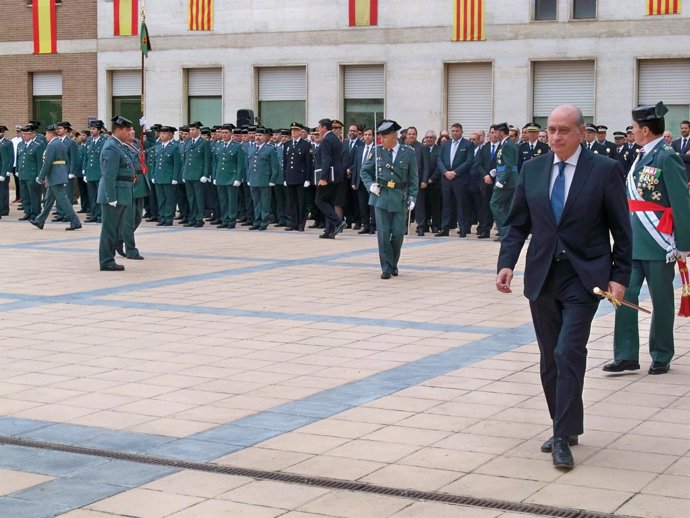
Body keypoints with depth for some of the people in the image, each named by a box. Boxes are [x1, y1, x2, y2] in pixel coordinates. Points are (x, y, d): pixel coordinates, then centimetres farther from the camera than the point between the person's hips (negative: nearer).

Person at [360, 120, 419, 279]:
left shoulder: (409, 153, -2)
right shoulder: (377, 151, 1)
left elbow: (413, 178, 2)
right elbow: (364, 171, 12)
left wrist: (412, 198, -5)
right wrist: (370, 185, -5)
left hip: (400, 198, 0)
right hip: (381, 196, 0)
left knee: (398, 233, 3)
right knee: (383, 233, -3)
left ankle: (393, 264, 24)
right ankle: (386, 268, 4)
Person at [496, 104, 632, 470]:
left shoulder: (605, 170, -5)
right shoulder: (532, 170, 6)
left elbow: (621, 229, -2)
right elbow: (517, 223, 8)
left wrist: (619, 276, -7)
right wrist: (507, 263, -5)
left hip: (584, 278, -4)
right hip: (542, 276, 5)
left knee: (569, 352, -14)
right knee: (550, 358, 10)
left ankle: (563, 437, -9)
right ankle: (564, 427, 25)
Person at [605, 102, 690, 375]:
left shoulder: (667, 157, -14)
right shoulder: (642, 157, 10)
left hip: (659, 243, -7)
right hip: (633, 240, 7)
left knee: (661, 302, 7)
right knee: (625, 296, 2)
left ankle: (661, 357, 20)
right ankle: (626, 355, 8)